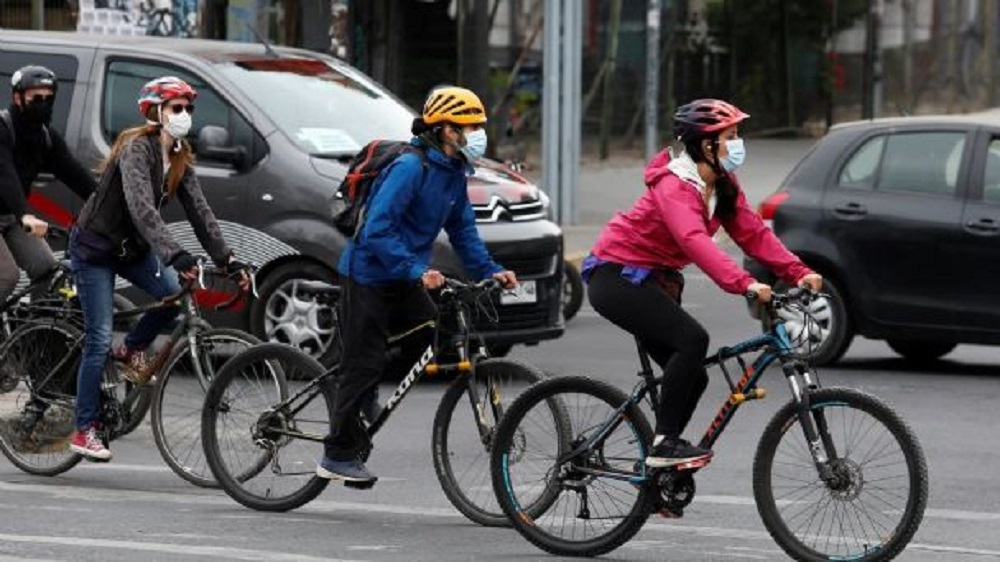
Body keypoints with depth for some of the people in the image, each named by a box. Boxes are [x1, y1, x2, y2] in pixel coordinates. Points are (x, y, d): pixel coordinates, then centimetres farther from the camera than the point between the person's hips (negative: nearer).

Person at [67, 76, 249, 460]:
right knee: (99, 340, -8)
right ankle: (85, 430, 1)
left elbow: (199, 211, -4)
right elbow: (141, 208, -38)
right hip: (95, 248, -7)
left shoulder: (179, 159, -1)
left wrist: (226, 259, -14)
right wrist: (175, 255, -50)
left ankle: (132, 352, 6)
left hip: (131, 248, 7)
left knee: (177, 292, -19)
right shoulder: (137, 149, -25)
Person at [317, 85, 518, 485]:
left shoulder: (453, 174, 6)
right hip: (369, 275, -8)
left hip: (403, 279, 8)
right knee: (363, 365, -6)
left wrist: (488, 271, 0)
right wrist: (415, 270, -34)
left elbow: (463, 230, 13)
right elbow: (377, 229, -28)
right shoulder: (410, 168, -22)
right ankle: (338, 456, 2)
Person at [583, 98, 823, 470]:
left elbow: (753, 233, -4)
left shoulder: (723, 186, 4)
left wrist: (798, 273, -18)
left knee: (691, 376, 2)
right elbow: (695, 241, -40)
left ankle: (659, 466, 14)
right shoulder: (675, 186, -25)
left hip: (652, 281, 9)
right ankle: (664, 443, -21)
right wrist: (744, 283, -52)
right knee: (692, 339, -27)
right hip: (616, 276, -9)